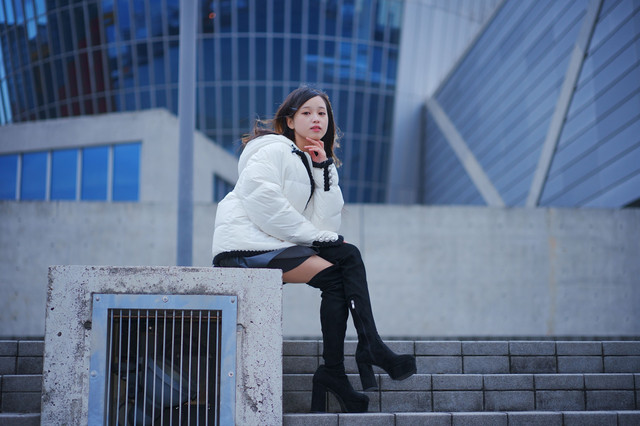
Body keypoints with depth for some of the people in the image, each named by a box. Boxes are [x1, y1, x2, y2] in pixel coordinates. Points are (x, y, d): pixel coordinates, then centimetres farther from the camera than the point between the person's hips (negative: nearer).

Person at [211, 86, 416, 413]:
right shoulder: (274, 150, -3)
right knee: (333, 277, -18)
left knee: (349, 256, -7)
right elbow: (260, 200, -20)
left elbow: (328, 222, 7)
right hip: (245, 242, -8)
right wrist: (316, 236, -14)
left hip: (275, 243, 8)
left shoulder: (317, 163, 20)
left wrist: (324, 168, -1)